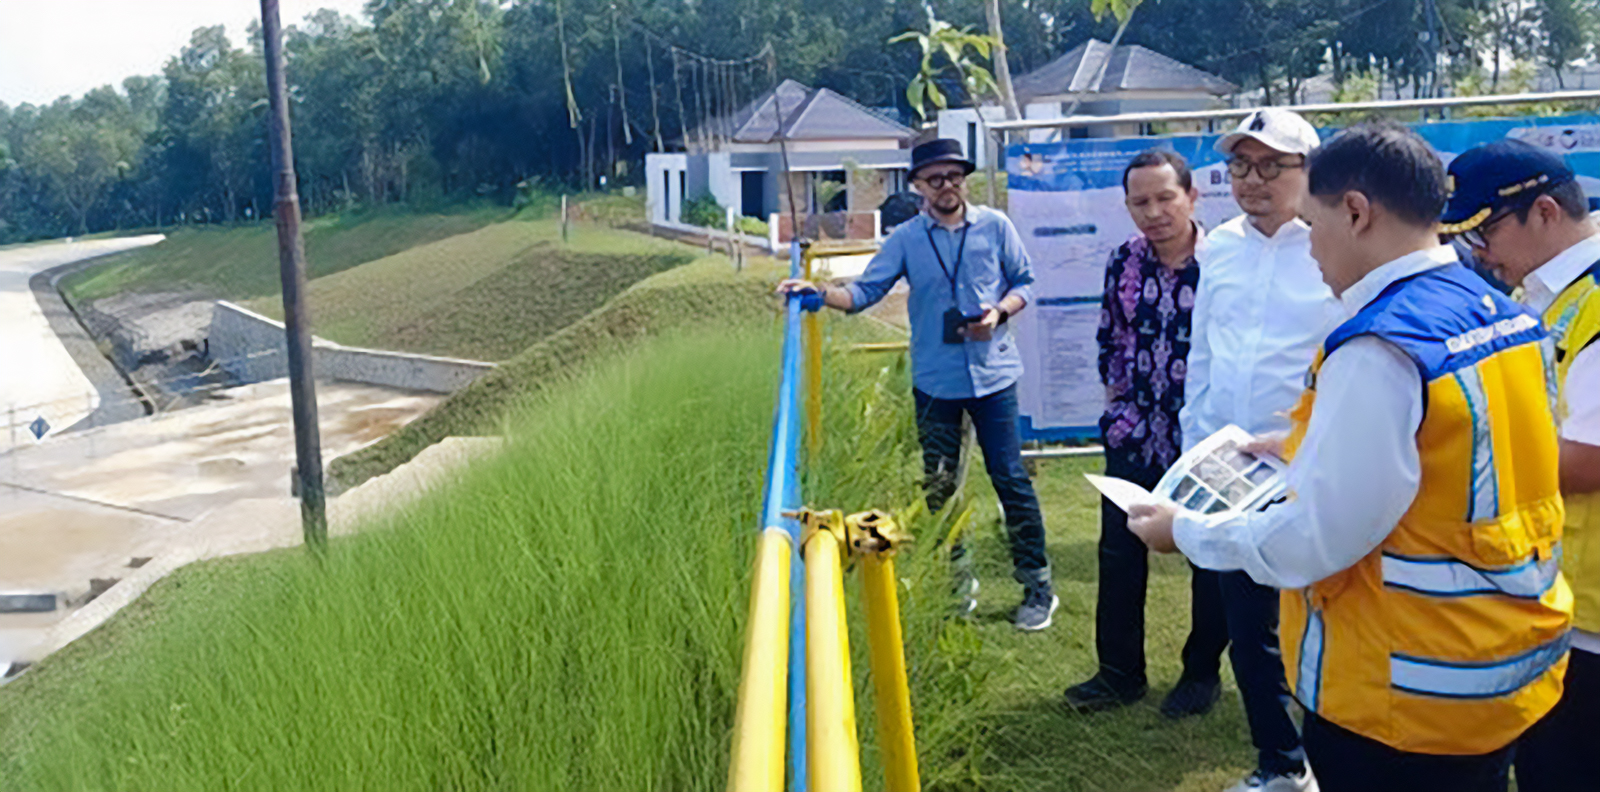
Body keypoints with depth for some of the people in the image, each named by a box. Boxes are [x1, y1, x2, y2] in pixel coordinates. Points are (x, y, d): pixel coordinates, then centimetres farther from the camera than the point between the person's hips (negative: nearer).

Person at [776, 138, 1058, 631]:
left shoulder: (995, 226, 1)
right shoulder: (905, 239, 2)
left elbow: (1025, 282, 7)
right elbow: (866, 291, -4)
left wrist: (999, 312, -12)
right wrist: (820, 292, -20)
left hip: (992, 373, -1)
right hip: (935, 381, 2)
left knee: (1010, 477, 0)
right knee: (938, 484, 9)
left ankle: (1037, 585, 11)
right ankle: (956, 581, 26)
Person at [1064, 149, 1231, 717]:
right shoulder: (1124, 262, 2)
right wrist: (1118, 396, 10)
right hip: (1135, 437, 5)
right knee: (1119, 553, 10)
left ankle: (1203, 671, 29)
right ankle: (1119, 671, 25)